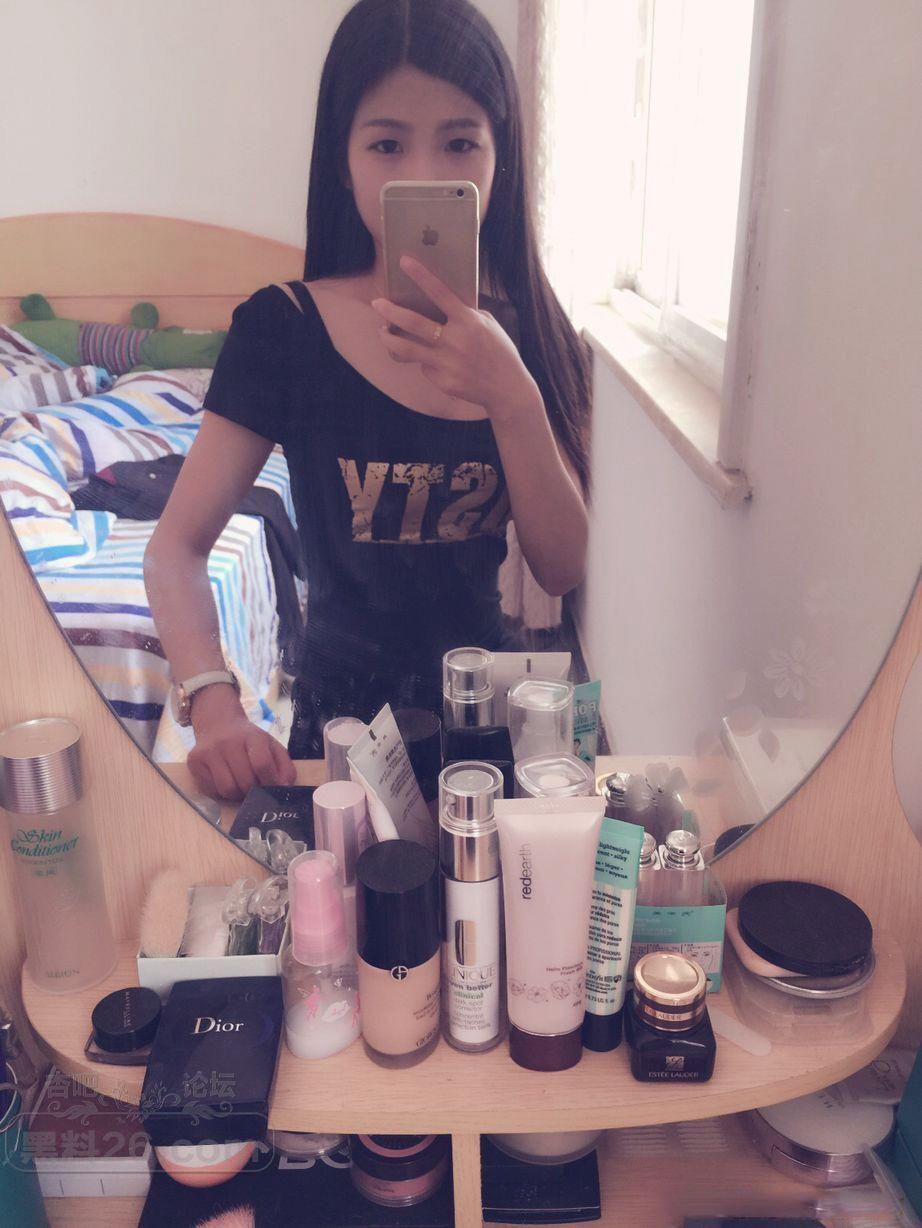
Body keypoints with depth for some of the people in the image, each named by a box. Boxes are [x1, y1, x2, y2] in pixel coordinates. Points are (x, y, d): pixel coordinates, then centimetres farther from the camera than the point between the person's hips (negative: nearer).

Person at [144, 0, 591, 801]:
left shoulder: (529, 335, -1)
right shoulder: (285, 329, -8)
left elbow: (564, 570, -8)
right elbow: (178, 546, -9)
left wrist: (512, 396, -21)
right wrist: (215, 706, -26)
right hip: (342, 713, -2)